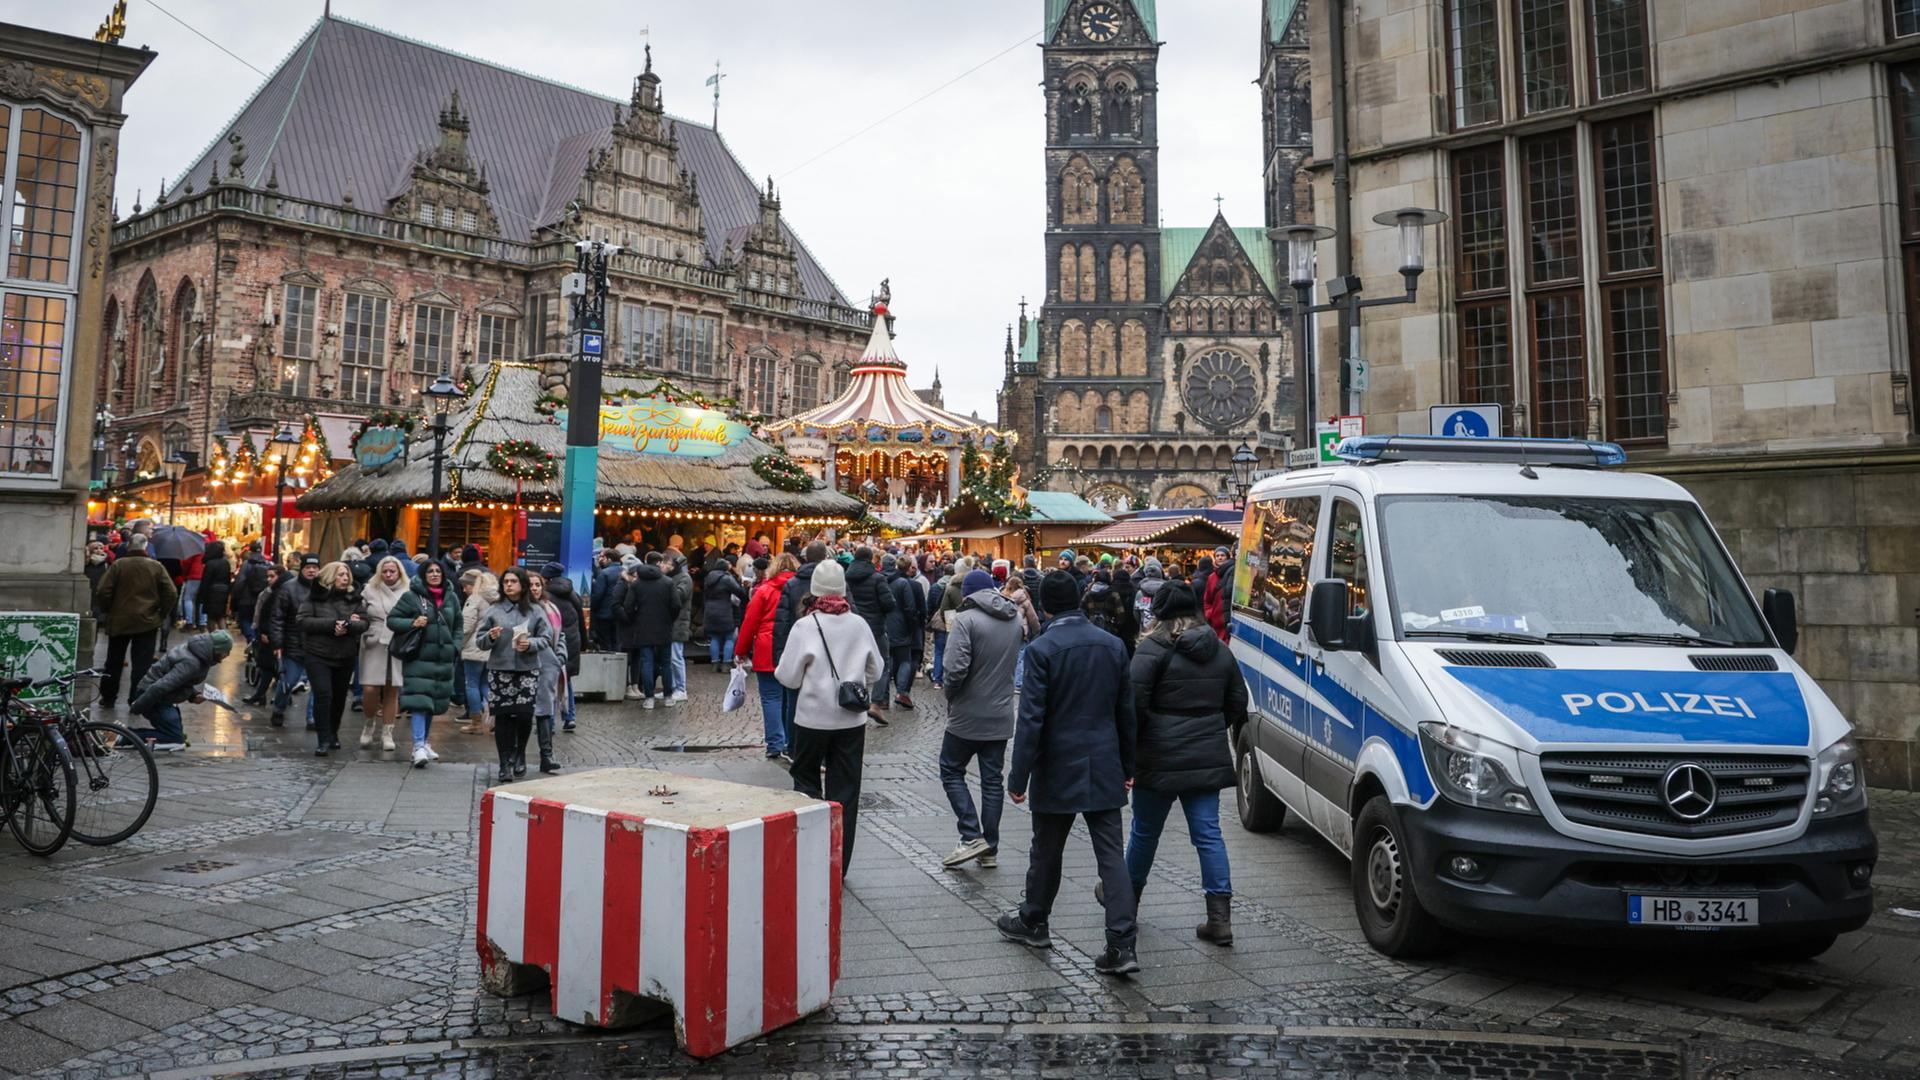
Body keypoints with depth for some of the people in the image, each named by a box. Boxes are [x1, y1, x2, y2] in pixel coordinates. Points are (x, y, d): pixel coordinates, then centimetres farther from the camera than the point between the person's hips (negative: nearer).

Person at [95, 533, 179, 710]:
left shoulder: (118, 565, -4)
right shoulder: (156, 567, -2)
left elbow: (104, 590, -8)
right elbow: (171, 594, -4)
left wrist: (106, 611, 6)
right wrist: (162, 614, 7)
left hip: (119, 620, 1)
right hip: (148, 622, -1)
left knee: (114, 661, 14)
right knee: (142, 663, 2)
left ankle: (108, 697, 22)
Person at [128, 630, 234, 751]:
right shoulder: (191, 663, -28)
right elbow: (160, 687, -30)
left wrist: (194, 695, 2)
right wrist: (138, 707, -22)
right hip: (154, 696, -10)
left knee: (177, 734, 17)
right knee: (177, 740, -11)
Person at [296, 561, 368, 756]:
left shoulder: (353, 598, 6)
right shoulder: (313, 597, -1)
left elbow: (363, 623, -2)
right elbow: (304, 621, -12)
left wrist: (347, 626, -22)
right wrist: (332, 624, -20)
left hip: (346, 656, 3)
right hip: (318, 654, -3)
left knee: (339, 697, 12)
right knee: (323, 695, -14)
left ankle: (333, 734, 31)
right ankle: (323, 740, -9)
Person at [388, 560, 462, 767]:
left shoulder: (451, 597, 12)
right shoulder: (411, 596, -2)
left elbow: (457, 626, 20)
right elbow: (392, 620, 0)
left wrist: (455, 648, 7)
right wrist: (412, 623, -16)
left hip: (443, 659, 5)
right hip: (418, 657, -5)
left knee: (434, 702, 13)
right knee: (419, 700, -14)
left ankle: (423, 741, 28)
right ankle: (419, 746, -16)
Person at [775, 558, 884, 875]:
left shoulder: (805, 626, -11)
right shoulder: (859, 624, -2)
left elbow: (788, 677, -7)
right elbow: (876, 672, 9)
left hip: (814, 717, -2)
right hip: (852, 718, 3)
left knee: (805, 777, 16)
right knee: (845, 790, 8)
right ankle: (838, 866, 12)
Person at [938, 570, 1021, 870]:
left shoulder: (966, 619, -15)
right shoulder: (1015, 619, 5)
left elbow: (956, 668, -22)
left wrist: (950, 696, -5)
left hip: (968, 714, -6)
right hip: (1001, 715, 6)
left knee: (952, 771, 10)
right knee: (993, 779, 12)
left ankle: (972, 837, -1)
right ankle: (990, 848, 16)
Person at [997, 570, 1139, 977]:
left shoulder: (1042, 649, -13)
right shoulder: (1113, 645, 3)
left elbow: (1031, 719, -15)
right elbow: (1126, 711, 10)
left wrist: (1019, 776, -10)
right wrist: (1127, 766, 19)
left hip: (1059, 769, -4)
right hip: (1104, 769, 4)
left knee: (1047, 851, 14)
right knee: (1111, 854, 3)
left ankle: (1033, 923, 32)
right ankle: (1121, 945, -2)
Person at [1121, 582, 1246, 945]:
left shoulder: (1154, 649, -10)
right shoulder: (1220, 651, 10)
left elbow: (1134, 701, -15)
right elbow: (1237, 702, 16)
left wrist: (1130, 745, -3)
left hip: (1161, 759, -5)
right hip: (1208, 758, 5)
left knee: (1145, 831, 12)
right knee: (1208, 834, 6)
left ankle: (1127, 897, 31)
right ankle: (1220, 918, 1)